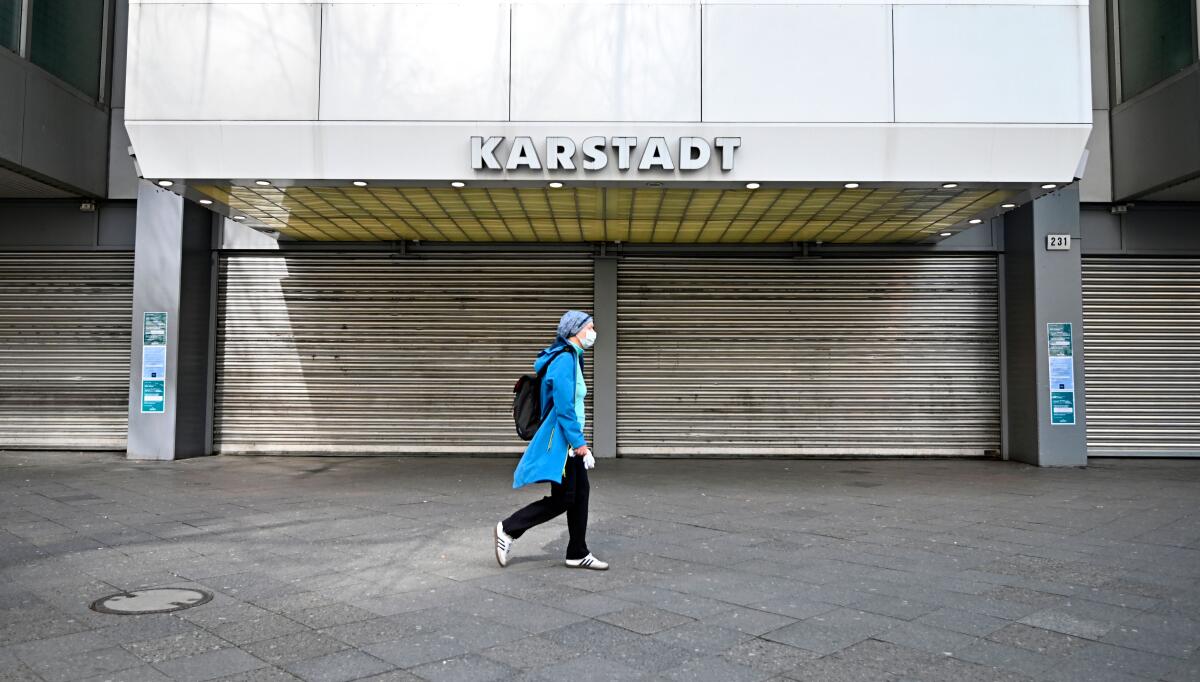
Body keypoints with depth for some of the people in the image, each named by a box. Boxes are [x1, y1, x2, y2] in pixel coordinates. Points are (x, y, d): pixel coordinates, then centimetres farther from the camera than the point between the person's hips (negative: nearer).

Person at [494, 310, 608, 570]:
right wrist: (579, 444, -20)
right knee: (562, 499, -5)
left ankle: (578, 554, 19)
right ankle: (508, 529, 7)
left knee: (580, 495, 10)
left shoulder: (570, 357, 14)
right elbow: (564, 408, -22)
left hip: (567, 441, 10)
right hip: (560, 440, -10)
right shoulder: (564, 359, -18)